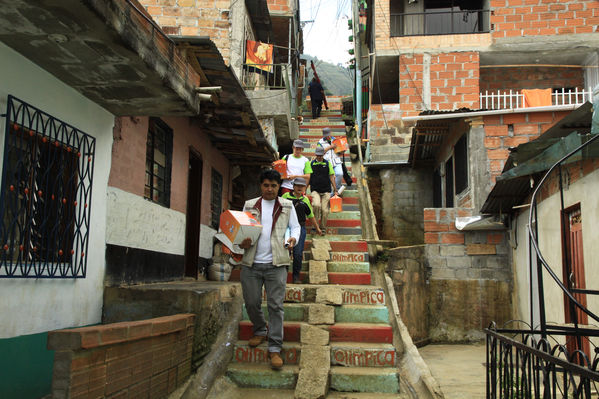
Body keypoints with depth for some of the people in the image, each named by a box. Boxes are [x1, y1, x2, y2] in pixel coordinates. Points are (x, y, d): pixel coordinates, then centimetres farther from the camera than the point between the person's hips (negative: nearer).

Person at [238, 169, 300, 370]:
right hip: (251, 263, 2)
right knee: (251, 303, 7)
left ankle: (275, 348, 0)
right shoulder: (249, 205, 11)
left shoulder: (287, 206, 10)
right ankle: (260, 331, 35)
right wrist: (242, 242, -9)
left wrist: (293, 238, -8)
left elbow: (295, 226, 14)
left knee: (275, 305, -5)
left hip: (276, 263, -2)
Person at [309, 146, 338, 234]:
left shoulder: (328, 164, 8)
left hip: (326, 191, 1)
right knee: (316, 205, -25)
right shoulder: (311, 164, 7)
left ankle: (323, 228, 12)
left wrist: (335, 190, 5)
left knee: (325, 210, -4)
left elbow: (331, 177, 9)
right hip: (315, 190, -1)